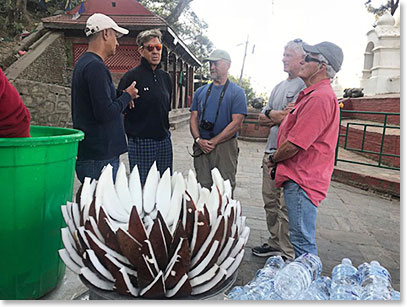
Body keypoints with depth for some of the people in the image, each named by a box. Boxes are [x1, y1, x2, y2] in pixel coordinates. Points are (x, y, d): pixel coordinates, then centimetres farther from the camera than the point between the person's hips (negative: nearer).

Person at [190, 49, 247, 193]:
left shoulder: (237, 92, 0)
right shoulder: (200, 91, 14)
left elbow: (236, 123, -9)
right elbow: (194, 119, 11)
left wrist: (213, 141, -13)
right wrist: (198, 140, -7)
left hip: (225, 147, -4)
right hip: (201, 147, 4)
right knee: (202, 187, 9)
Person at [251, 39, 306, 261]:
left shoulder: (305, 85, -8)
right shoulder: (279, 87, 20)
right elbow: (262, 119, 16)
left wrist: (271, 114, -3)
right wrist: (277, 115, -3)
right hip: (272, 151, 9)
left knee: (287, 206, -3)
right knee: (270, 201, 14)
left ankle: (287, 254, 10)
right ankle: (275, 244, 28)